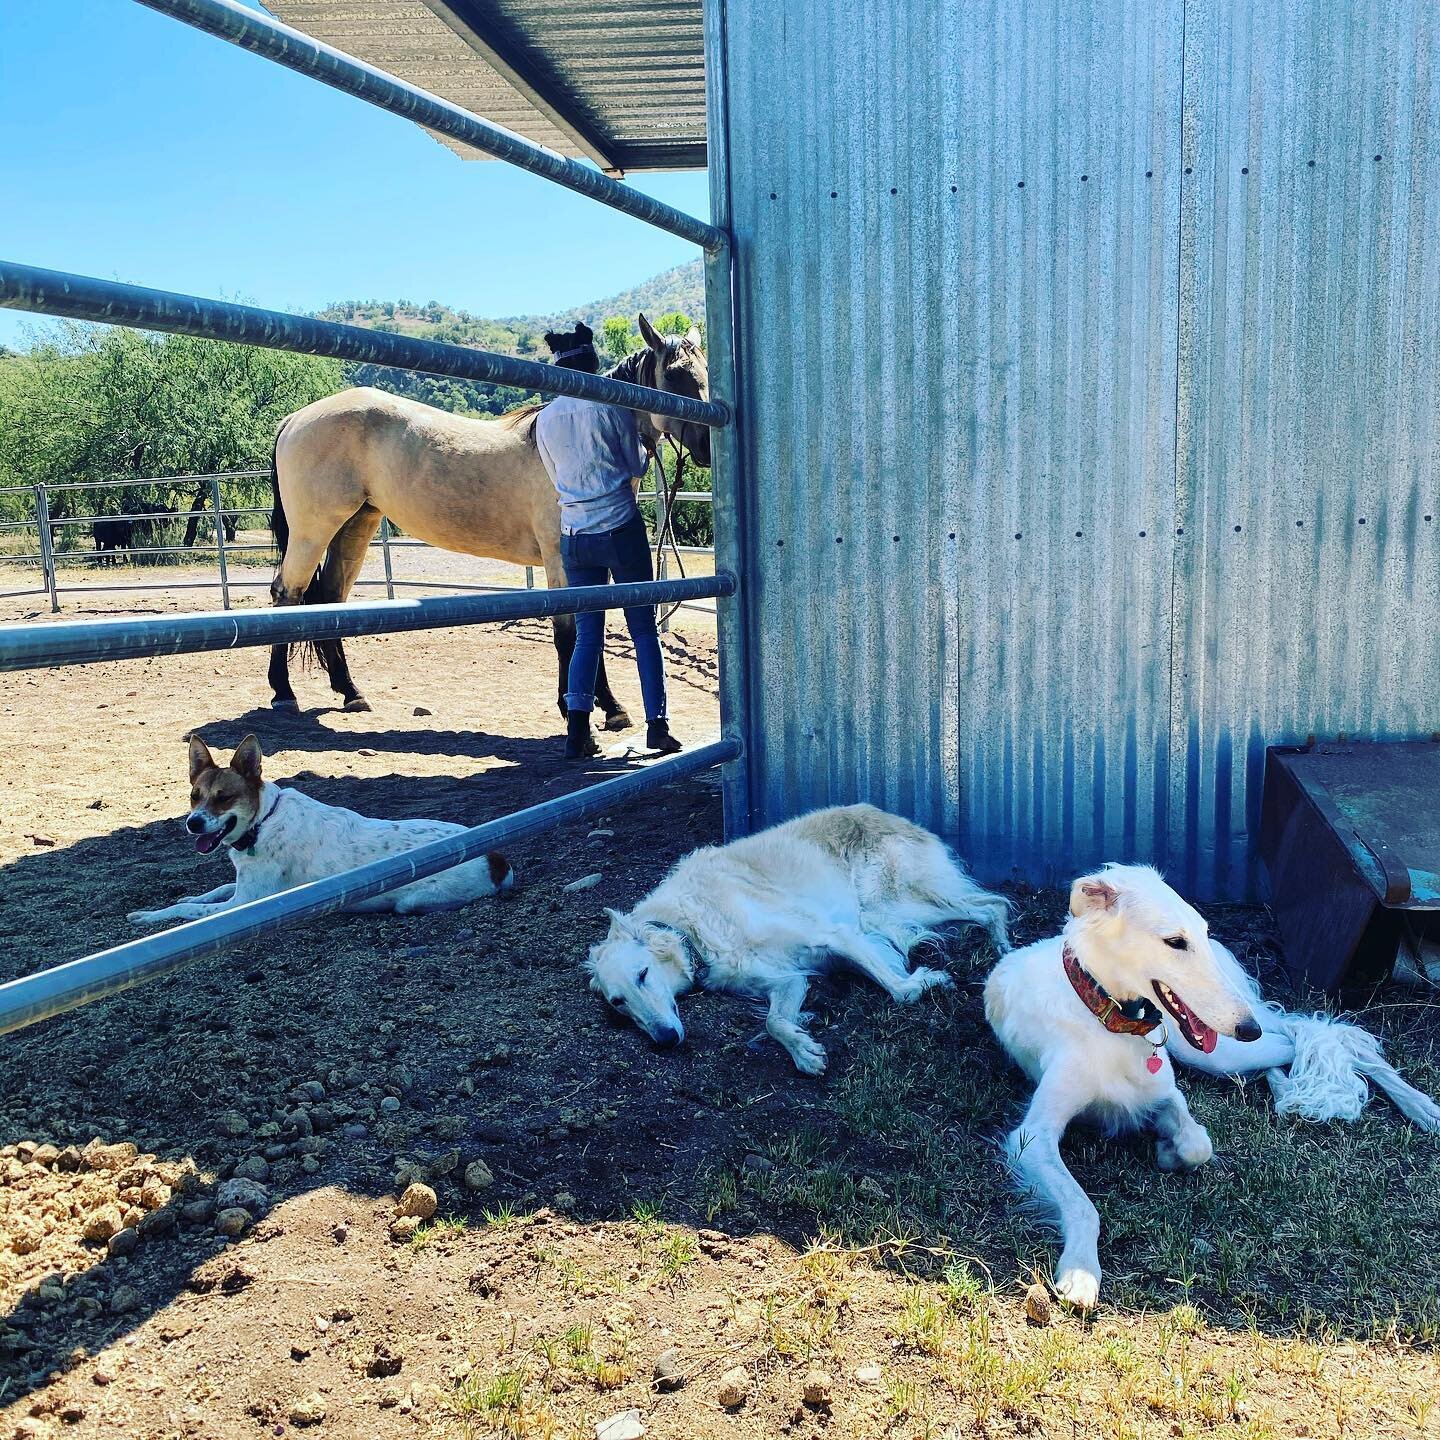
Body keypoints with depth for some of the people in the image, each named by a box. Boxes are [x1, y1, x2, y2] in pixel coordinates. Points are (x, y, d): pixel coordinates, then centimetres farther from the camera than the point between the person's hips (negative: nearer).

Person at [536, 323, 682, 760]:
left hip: (574, 535, 4)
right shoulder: (614, 406, -6)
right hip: (621, 528, -3)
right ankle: (656, 724, 5)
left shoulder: (545, 419, 6)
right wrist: (647, 449, 21)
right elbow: (636, 466, 0)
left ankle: (578, 732, -2)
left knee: (587, 634, 7)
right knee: (643, 628, 5)